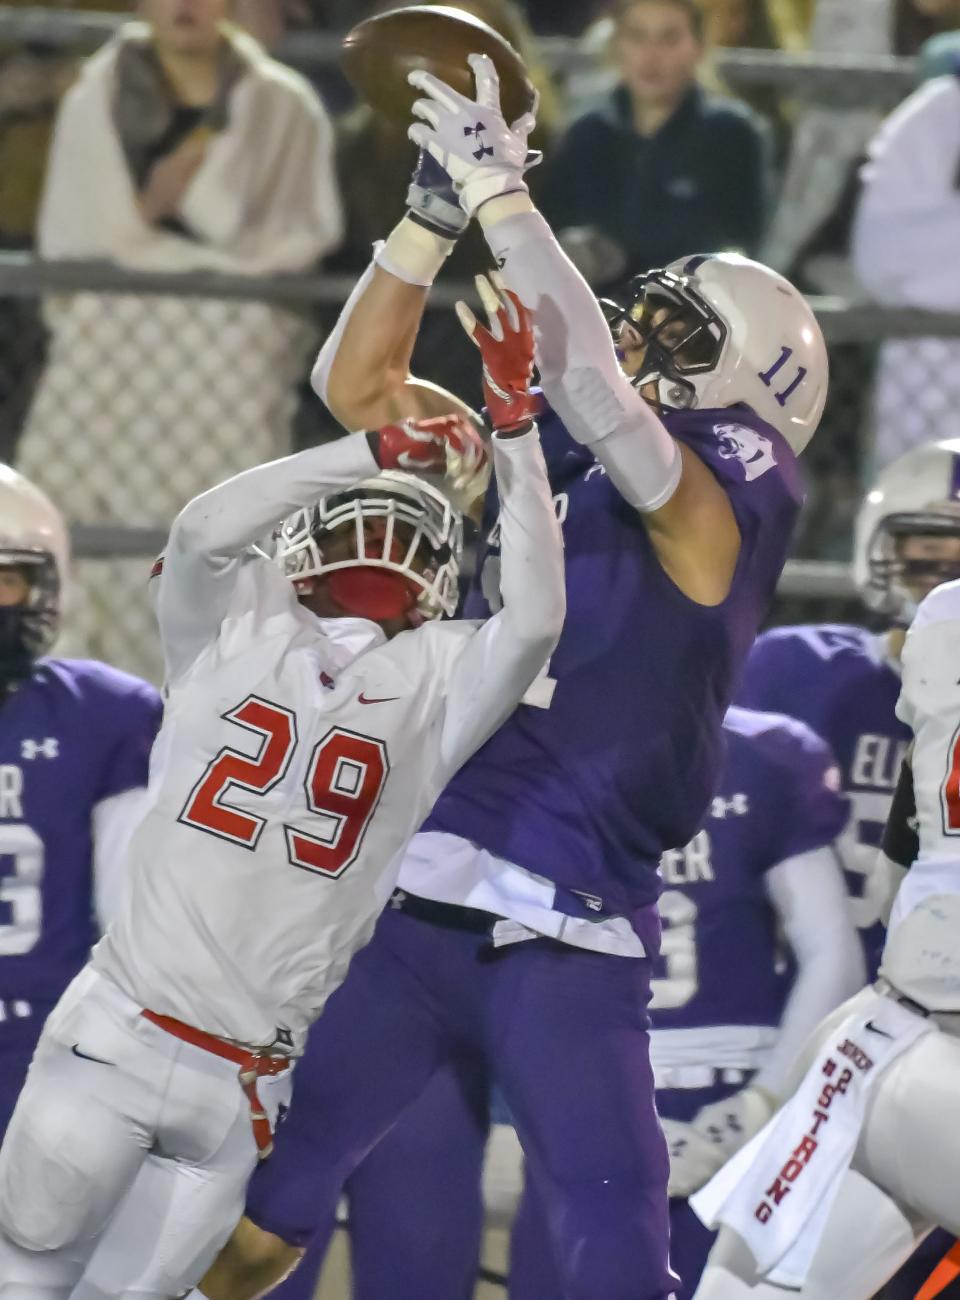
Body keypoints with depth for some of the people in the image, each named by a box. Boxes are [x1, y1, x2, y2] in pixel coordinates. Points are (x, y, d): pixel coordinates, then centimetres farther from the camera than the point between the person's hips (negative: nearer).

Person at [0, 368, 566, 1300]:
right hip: (116, 1036, -1)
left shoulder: (438, 681, 7)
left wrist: (516, 438, -12)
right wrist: (377, 449, -14)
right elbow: (202, 532, -14)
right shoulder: (238, 631, 5)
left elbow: (535, 618, -9)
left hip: (248, 1092, 1)